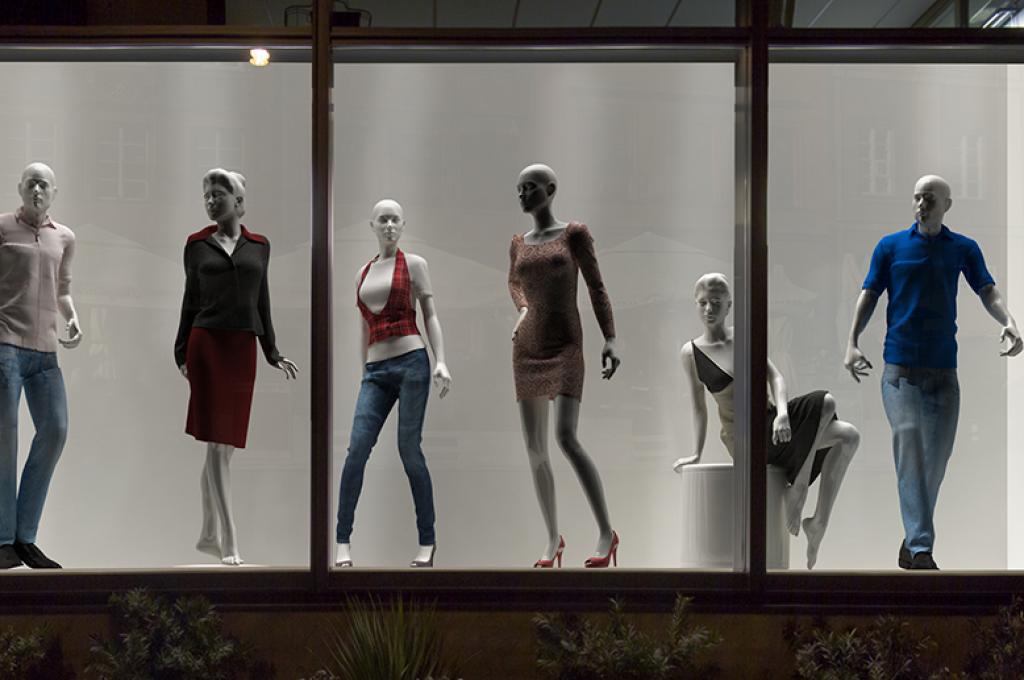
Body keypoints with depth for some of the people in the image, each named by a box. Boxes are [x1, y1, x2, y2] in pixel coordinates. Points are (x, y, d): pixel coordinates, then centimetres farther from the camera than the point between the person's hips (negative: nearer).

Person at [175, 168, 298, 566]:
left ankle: (208, 535, 18)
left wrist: (272, 353, 14)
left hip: (243, 348, 3)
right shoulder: (197, 245, 6)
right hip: (207, 344, -3)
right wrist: (181, 353, 2)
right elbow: (190, 302, 8)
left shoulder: (259, 246, 11)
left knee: (225, 446, 7)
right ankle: (229, 542, -12)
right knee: (216, 444, -9)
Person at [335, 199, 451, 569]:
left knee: (409, 450, -6)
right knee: (357, 449, -11)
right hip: (376, 372, 4)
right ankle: (343, 541, -10)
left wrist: (441, 361, -11)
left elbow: (430, 316, 2)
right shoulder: (362, 274, 19)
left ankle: (427, 541, 3)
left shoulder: (414, 264, 6)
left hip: (411, 362, -4)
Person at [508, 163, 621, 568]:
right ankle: (554, 538, 15)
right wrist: (524, 311, 14)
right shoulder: (518, 244, 13)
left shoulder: (576, 233, 0)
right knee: (535, 451, 1)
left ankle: (606, 532, -13)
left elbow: (597, 288, -1)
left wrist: (611, 340, -10)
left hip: (566, 349, -5)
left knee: (566, 440, -22)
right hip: (528, 351, 5)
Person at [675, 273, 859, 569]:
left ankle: (819, 524, -8)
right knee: (825, 403, -24)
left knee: (849, 436, -14)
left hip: (773, 423, 5)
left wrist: (782, 413, -18)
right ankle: (799, 486, -12)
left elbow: (775, 377, 0)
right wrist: (696, 453, 1)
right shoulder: (691, 353, 2)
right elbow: (698, 406, 6)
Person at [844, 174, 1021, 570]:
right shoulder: (890, 246, 6)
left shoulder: (963, 250, 9)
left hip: (944, 369, 2)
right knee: (908, 445, -16)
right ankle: (921, 549, -18)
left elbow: (988, 291, 1)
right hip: (900, 367, -2)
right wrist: (852, 342, -10)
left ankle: (912, 542, 19)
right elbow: (869, 295, 4)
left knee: (937, 456, 4)